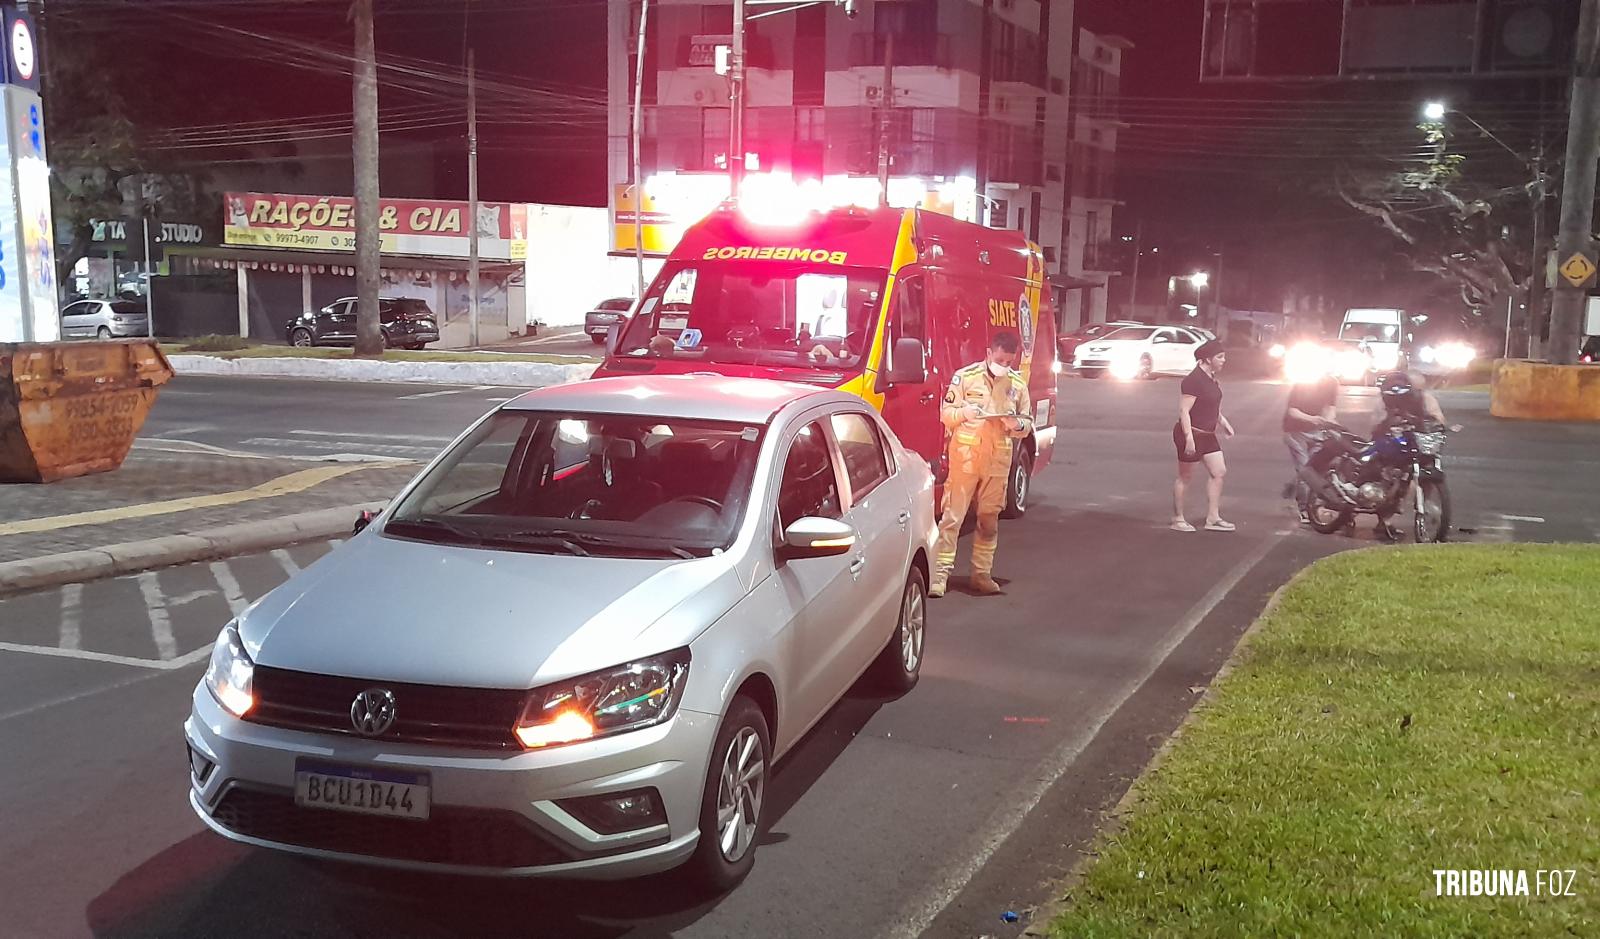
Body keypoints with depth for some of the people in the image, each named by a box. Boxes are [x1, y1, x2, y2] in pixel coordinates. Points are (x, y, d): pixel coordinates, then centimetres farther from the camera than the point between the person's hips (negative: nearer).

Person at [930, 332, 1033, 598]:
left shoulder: (1018, 385, 7)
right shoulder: (965, 377, -2)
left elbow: (1028, 423, 13)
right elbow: (946, 413, 1)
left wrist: (1017, 424, -11)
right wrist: (964, 412, -21)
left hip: (998, 462, 4)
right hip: (965, 457, -3)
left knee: (989, 520, 10)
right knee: (952, 517, -5)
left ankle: (982, 573, 20)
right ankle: (940, 574, -4)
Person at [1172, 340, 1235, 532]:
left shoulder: (1211, 379, 9)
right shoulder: (1194, 380, -20)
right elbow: (1184, 410, -23)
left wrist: (1223, 422, 14)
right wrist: (1189, 438, -27)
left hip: (1207, 435, 9)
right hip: (1192, 435, -9)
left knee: (1219, 472, 6)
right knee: (1185, 477, 2)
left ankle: (1213, 518, 11)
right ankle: (1178, 519, 14)